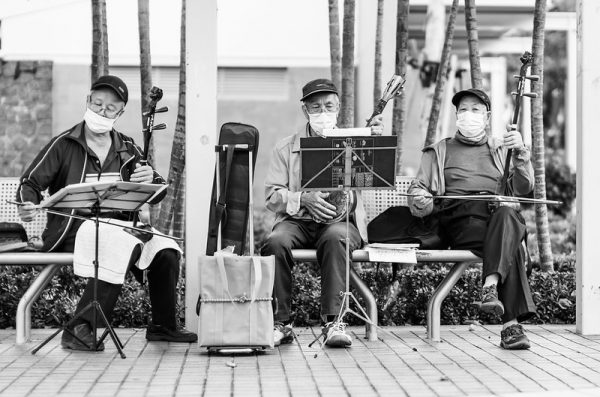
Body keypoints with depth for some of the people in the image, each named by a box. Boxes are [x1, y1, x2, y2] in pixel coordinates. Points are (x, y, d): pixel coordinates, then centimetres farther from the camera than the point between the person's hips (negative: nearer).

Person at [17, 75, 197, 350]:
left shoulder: (126, 149, 15)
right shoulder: (64, 144, 3)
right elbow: (31, 183, 1)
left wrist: (150, 181, -9)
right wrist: (28, 204, -22)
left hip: (117, 225, 5)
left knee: (166, 251, -19)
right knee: (122, 248, -34)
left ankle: (162, 326, 0)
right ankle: (80, 328, -31)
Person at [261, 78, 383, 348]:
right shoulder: (286, 148, 14)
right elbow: (272, 196, 5)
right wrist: (304, 199, -14)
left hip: (340, 220, -1)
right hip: (296, 221, 1)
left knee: (335, 237, -36)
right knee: (276, 242, -32)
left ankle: (333, 321, -34)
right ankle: (280, 323, -22)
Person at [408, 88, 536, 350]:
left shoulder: (501, 149, 28)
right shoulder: (439, 151, 26)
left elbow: (523, 189, 13)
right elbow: (416, 194, 18)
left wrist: (521, 154, -4)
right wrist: (431, 204, -6)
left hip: (499, 213, 2)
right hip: (460, 218, -1)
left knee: (507, 215, -39)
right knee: (510, 248, -34)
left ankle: (491, 286, -53)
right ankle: (511, 323, -43)